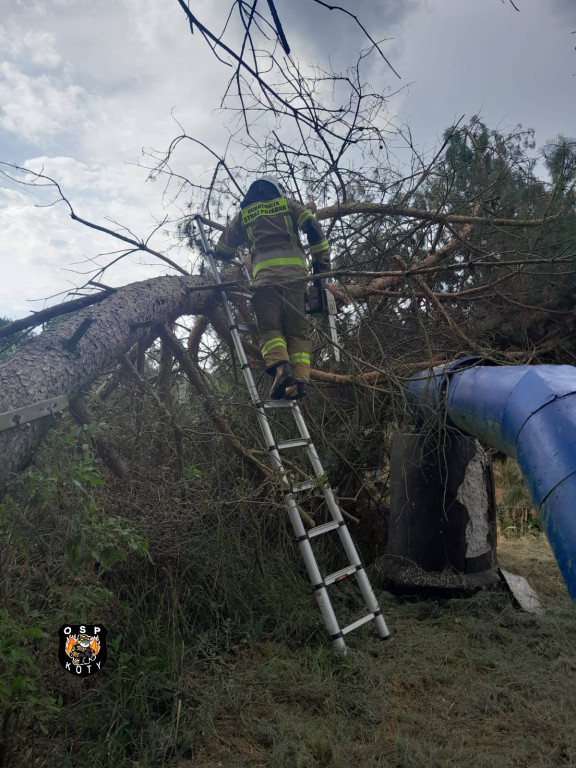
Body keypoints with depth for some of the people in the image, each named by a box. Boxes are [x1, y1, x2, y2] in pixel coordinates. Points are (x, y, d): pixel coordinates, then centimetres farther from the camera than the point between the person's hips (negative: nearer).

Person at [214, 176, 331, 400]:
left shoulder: (243, 214, 26)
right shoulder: (286, 203, 24)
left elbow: (223, 250, 30)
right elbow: (313, 227, 8)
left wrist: (216, 252, 53)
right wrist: (322, 261, 11)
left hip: (265, 273, 0)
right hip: (294, 271, 0)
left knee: (270, 328, -3)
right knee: (298, 330, 1)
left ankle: (280, 367, -29)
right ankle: (300, 379, -14)